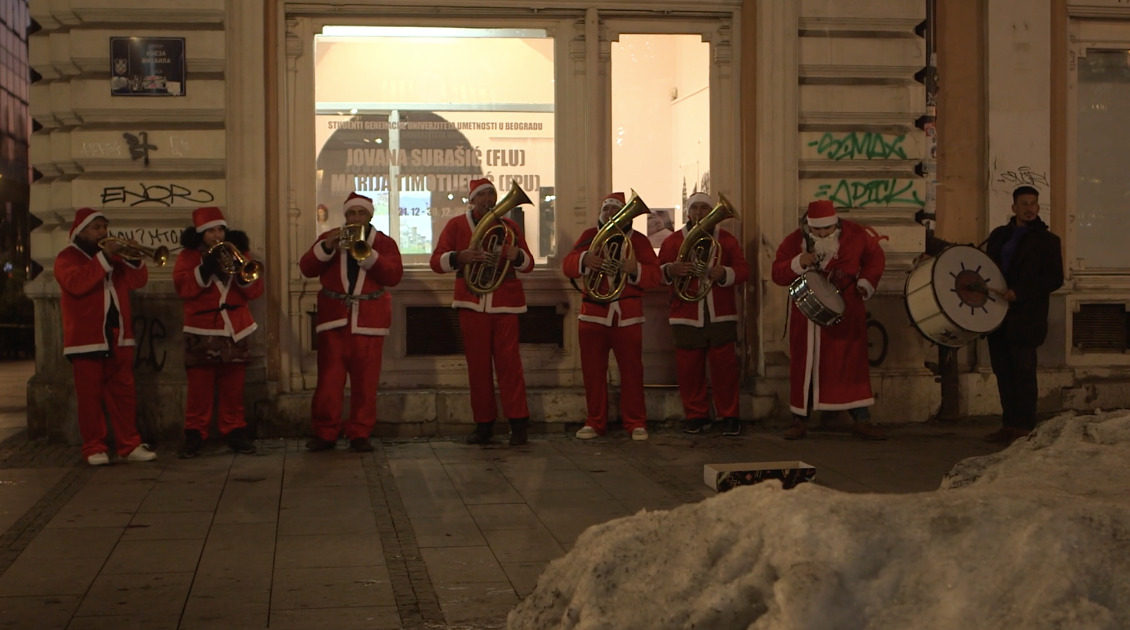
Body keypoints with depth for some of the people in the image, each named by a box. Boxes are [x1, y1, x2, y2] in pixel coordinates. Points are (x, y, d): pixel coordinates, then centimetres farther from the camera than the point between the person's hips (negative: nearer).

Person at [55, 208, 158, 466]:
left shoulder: (115, 255, 18)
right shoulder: (67, 257, -1)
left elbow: (138, 281, 10)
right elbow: (76, 283, -21)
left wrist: (134, 260, -9)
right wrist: (103, 257, -23)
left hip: (118, 337, 5)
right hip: (86, 339, -5)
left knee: (124, 394, 5)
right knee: (90, 396, -2)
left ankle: (130, 445, 9)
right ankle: (94, 448, 3)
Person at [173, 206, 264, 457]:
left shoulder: (237, 251, 10)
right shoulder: (189, 255, 4)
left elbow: (255, 291, 2)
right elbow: (183, 287, -12)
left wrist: (240, 271, -17)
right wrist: (206, 267, -22)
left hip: (235, 330, 2)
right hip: (201, 332, -2)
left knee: (233, 387, 6)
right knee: (199, 386, -4)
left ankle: (234, 430, 13)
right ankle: (194, 434, 2)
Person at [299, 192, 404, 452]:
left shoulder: (384, 243, 10)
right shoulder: (329, 238, 13)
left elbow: (394, 276, -6)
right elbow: (306, 269, 1)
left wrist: (366, 253, -16)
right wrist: (326, 248, -15)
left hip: (369, 321, 0)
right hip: (333, 319, 1)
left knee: (365, 380, -1)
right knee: (328, 379, -3)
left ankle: (360, 433, 7)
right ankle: (325, 432, 4)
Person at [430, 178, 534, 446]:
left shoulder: (509, 226, 12)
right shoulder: (456, 225, 7)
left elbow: (528, 265, 10)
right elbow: (437, 262, -1)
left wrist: (516, 255, -13)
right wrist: (460, 256, -21)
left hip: (505, 303, 0)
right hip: (472, 304, 0)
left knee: (508, 362, -6)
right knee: (477, 364, 2)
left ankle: (518, 423, -5)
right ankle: (483, 424, 8)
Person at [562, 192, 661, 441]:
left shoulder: (638, 240, 7)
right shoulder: (589, 236, 11)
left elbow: (654, 275, -1)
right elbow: (567, 266, 0)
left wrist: (634, 268, -21)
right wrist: (583, 260, -21)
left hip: (627, 315, -2)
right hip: (592, 313, 2)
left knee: (632, 370, -2)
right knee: (593, 371, 4)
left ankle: (636, 423, 6)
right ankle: (595, 422, 14)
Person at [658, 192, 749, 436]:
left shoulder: (726, 239, 11)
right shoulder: (674, 240, 10)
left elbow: (743, 269, 5)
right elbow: (658, 271, 5)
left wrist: (725, 274, -16)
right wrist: (671, 270, -18)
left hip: (721, 315, 0)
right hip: (686, 317, 0)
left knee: (724, 365, -2)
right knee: (689, 367, 1)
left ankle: (729, 416, 7)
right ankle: (696, 415, 13)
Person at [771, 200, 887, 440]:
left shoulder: (855, 235, -5)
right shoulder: (794, 241, -4)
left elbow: (876, 257, 9)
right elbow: (777, 274, -6)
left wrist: (866, 282, -5)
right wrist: (797, 264, -24)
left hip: (845, 314, -1)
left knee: (853, 364, -2)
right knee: (804, 365, 4)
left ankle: (861, 420, 4)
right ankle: (800, 420, 12)